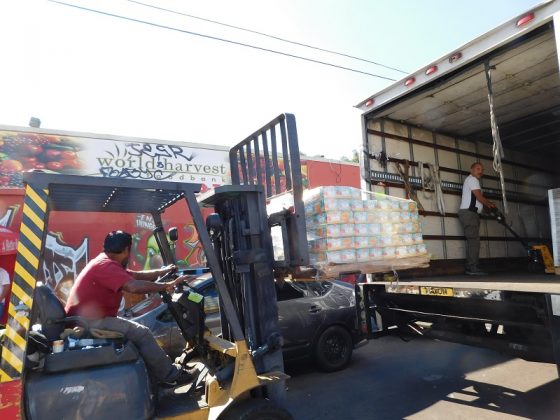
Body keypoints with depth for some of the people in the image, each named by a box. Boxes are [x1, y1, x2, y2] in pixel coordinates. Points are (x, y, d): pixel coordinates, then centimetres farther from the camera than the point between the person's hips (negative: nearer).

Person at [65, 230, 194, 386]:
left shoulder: (104, 262, 13)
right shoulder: (107, 266, -20)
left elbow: (135, 275, 18)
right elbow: (134, 286, -33)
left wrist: (162, 272, 21)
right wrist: (167, 285, -24)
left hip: (84, 320, 11)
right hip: (89, 322, -11)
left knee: (136, 330, 18)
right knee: (142, 334, -10)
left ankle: (164, 369, 20)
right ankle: (171, 376, 3)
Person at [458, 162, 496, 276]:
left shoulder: (473, 180, 26)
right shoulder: (472, 179, -6)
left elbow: (479, 197, 26)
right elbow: (479, 197, -12)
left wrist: (489, 203, 9)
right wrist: (489, 205, 5)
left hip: (471, 214, 10)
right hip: (469, 213, -10)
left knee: (473, 241, 8)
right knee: (474, 241, -15)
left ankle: (470, 268, 9)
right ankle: (473, 268, -18)